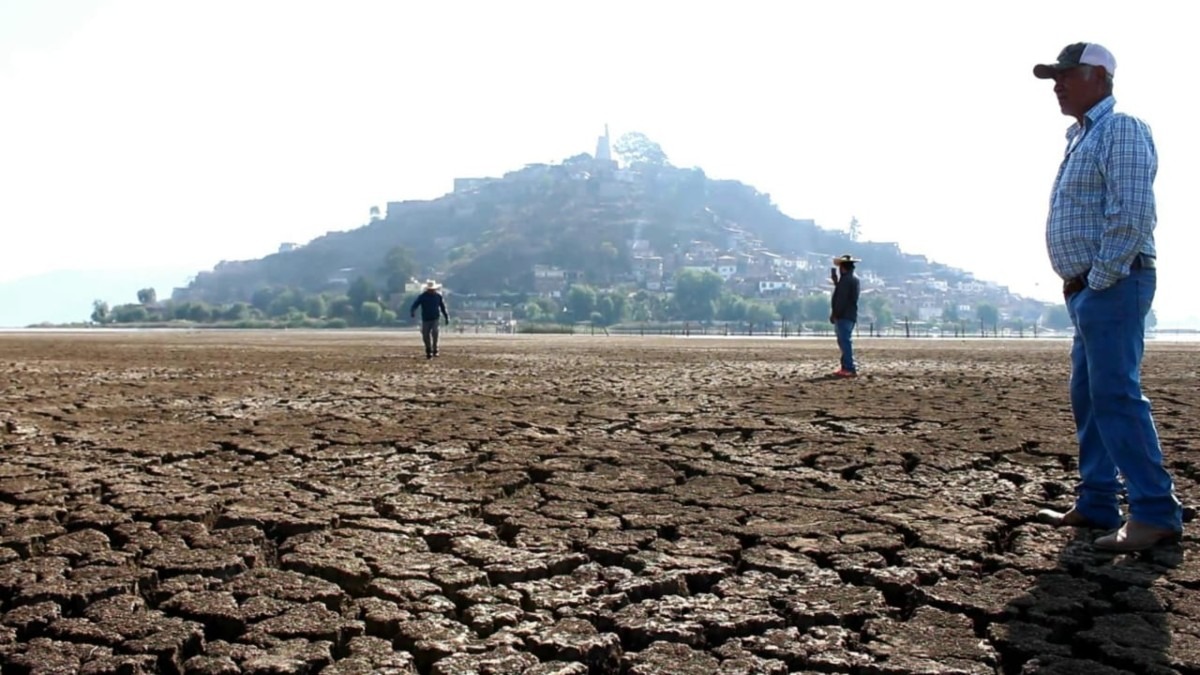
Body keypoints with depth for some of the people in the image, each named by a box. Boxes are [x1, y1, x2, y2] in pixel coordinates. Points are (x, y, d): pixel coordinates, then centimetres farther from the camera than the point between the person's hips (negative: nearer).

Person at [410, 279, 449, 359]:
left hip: (435, 319, -1)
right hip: (425, 320, 1)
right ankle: (428, 352, 24)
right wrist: (412, 311, -35)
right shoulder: (422, 296, -5)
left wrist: (447, 317, 13)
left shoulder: (438, 296, 1)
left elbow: (443, 307, 11)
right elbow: (415, 304, -15)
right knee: (425, 336, 2)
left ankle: (435, 350, -9)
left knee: (435, 332, -23)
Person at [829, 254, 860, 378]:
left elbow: (841, 299, -19)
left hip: (844, 316, -10)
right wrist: (836, 281, 21)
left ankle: (850, 369, -12)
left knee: (845, 341, -10)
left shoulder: (846, 279, -15)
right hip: (850, 315, 10)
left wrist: (834, 314, -16)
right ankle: (846, 367, 23)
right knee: (844, 341, 17)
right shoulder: (854, 279, 16)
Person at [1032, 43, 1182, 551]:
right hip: (1087, 288, 10)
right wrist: (1075, 281, 14)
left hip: (1112, 285, -10)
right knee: (1087, 396, 11)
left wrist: (1098, 281, -17)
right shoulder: (1081, 137, 21)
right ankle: (1096, 504, 17)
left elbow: (1133, 216, -19)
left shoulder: (1122, 129, -9)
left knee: (1116, 396, -12)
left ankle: (1156, 513, -8)